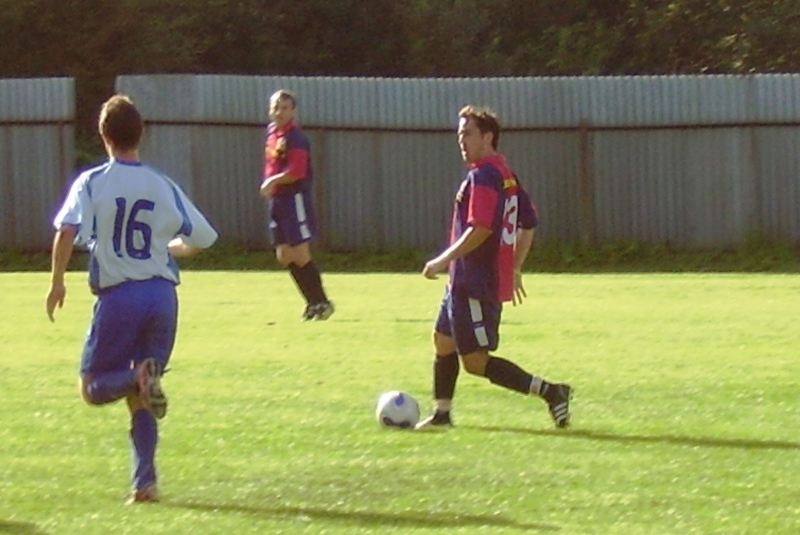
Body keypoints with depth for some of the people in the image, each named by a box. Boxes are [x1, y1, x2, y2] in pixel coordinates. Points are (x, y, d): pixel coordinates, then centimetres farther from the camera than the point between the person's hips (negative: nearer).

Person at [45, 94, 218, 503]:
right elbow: (201, 238, 12)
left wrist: (57, 280, -8)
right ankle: (145, 480, -2)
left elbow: (67, 229, -16)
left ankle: (138, 378, -24)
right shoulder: (164, 188, 8)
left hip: (118, 296, -3)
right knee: (139, 398, 13)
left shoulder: (91, 183, -1)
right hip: (162, 294, 3)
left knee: (94, 388, 8)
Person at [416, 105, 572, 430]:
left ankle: (548, 391, -12)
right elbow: (529, 224, 19)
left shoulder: (483, 176, -17)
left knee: (476, 361, -8)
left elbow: (481, 229, -26)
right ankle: (441, 412, 26)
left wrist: (444, 260, -19)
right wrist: (515, 269, 24)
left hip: (475, 284, -11)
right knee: (444, 339, 20)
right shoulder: (506, 175, 14)